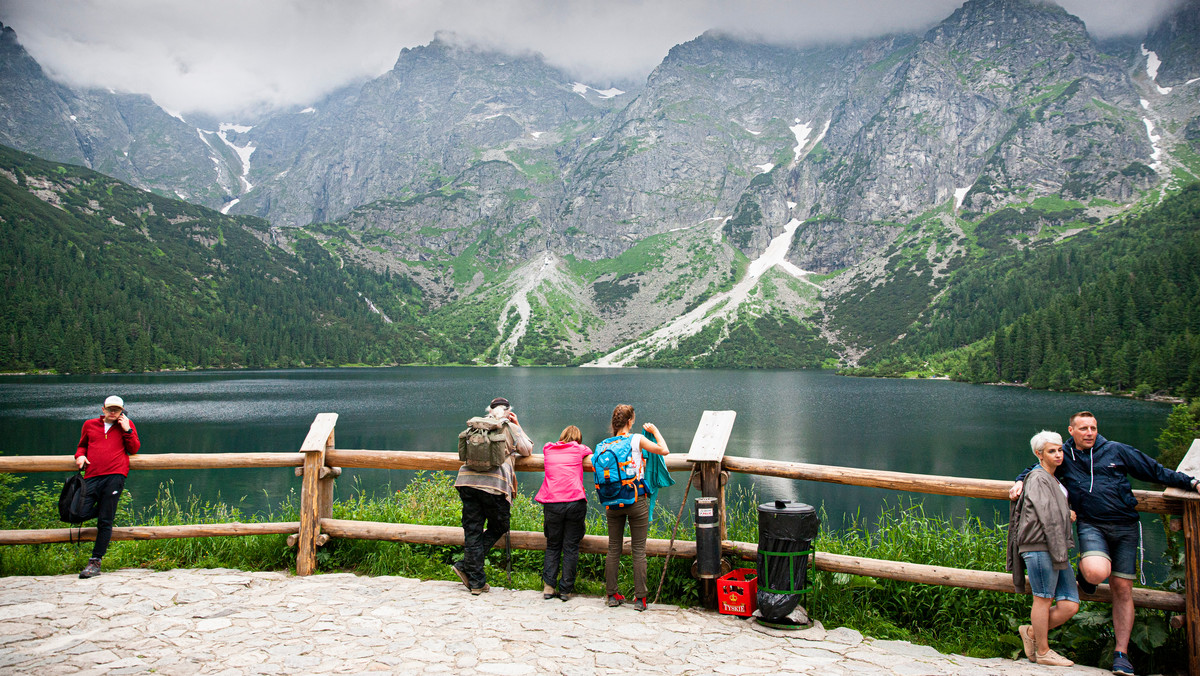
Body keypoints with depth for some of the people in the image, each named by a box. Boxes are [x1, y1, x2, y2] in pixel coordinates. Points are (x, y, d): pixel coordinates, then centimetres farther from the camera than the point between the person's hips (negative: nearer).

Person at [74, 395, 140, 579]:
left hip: (115, 476, -3)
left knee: (105, 521, -4)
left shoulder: (127, 425, 15)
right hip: (92, 476, 3)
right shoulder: (90, 425, 20)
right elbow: (82, 445, 31)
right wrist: (80, 455, 9)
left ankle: (95, 561, 2)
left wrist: (127, 430, -1)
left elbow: (134, 449, 10)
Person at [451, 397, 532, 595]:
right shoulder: (510, 428, 10)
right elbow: (527, 449, 20)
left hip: (467, 480, 4)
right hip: (494, 483, -4)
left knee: (472, 531, 6)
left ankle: (476, 582, 7)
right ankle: (465, 565, 6)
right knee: (499, 527, 14)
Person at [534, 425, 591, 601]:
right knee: (571, 547, 7)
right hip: (575, 502, -2)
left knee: (552, 546, 15)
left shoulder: (548, 449, 15)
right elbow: (591, 453, 31)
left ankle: (548, 586, 6)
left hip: (552, 504, 2)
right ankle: (566, 589, 7)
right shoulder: (579, 449, 11)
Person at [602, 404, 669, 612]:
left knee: (613, 549, 12)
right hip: (636, 500, -3)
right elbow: (664, 450, -4)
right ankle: (639, 598, 6)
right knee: (639, 550, 4)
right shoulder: (637, 440, -7)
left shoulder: (605, 444, 2)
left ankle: (612, 595, 18)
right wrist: (655, 431, 10)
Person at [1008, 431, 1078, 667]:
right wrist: (1060, 552, -11)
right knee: (1043, 598, -1)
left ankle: (1032, 632, 19)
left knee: (1070, 605, 3)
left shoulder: (1052, 480, 23)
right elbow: (1048, 517, -12)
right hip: (1040, 547, -9)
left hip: (1056, 548, 9)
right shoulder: (1038, 478, -7)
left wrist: (1067, 513, 23)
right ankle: (1042, 652, 10)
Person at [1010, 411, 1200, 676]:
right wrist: (1020, 482, 0)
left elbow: (1156, 471, 14)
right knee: (1097, 572, -30)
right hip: (1091, 525, -1)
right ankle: (1083, 572, 10)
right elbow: (1036, 469, 19)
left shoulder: (1116, 450, 7)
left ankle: (1121, 653, 10)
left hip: (1125, 526, 2)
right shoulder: (1064, 456, 7)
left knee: (1122, 589, 1)